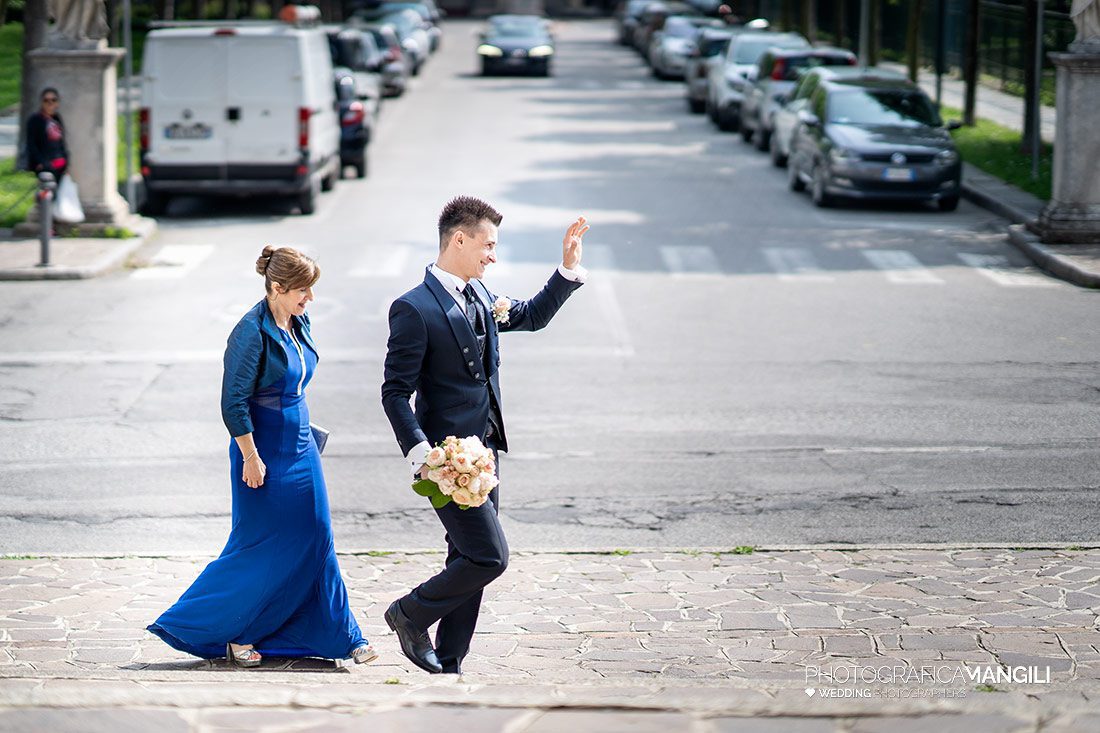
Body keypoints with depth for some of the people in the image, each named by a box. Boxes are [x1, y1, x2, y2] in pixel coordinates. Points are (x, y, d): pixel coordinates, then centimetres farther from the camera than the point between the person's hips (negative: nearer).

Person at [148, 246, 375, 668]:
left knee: (315, 542, 9)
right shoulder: (252, 333, -19)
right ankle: (231, 633, 16)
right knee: (259, 547, 0)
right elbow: (233, 402, -19)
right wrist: (251, 457, -18)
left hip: (300, 447, 8)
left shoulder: (298, 325, 6)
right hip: (264, 449, -8)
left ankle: (341, 636, 14)